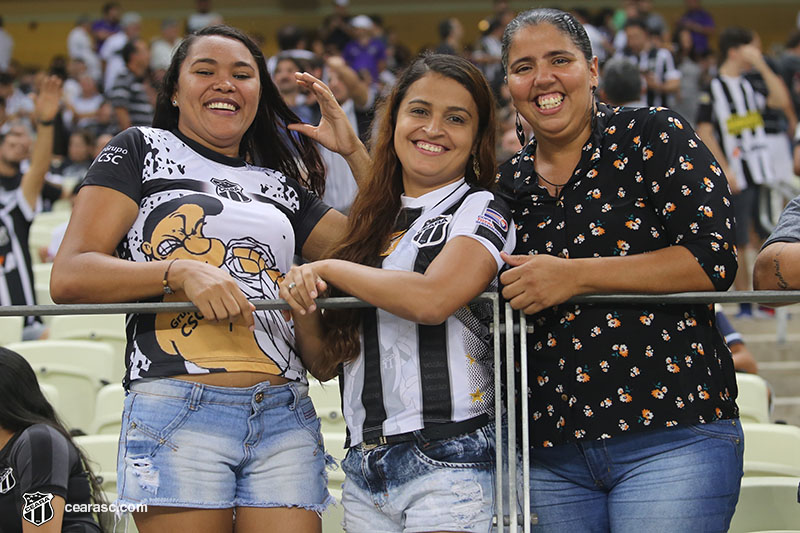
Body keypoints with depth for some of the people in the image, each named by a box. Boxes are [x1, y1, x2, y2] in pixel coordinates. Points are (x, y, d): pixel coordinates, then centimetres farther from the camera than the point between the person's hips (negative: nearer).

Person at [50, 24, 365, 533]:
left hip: (285, 418, 4)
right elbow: (69, 276, -1)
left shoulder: (281, 184, 23)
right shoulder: (143, 150, 10)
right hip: (177, 411, -4)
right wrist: (180, 271, -15)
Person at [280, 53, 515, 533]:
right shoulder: (374, 223, 16)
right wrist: (304, 309, -4)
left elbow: (432, 299, -20)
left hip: (446, 462, -5)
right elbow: (324, 363, 17)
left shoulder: (483, 211, 0)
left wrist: (329, 268, -7)